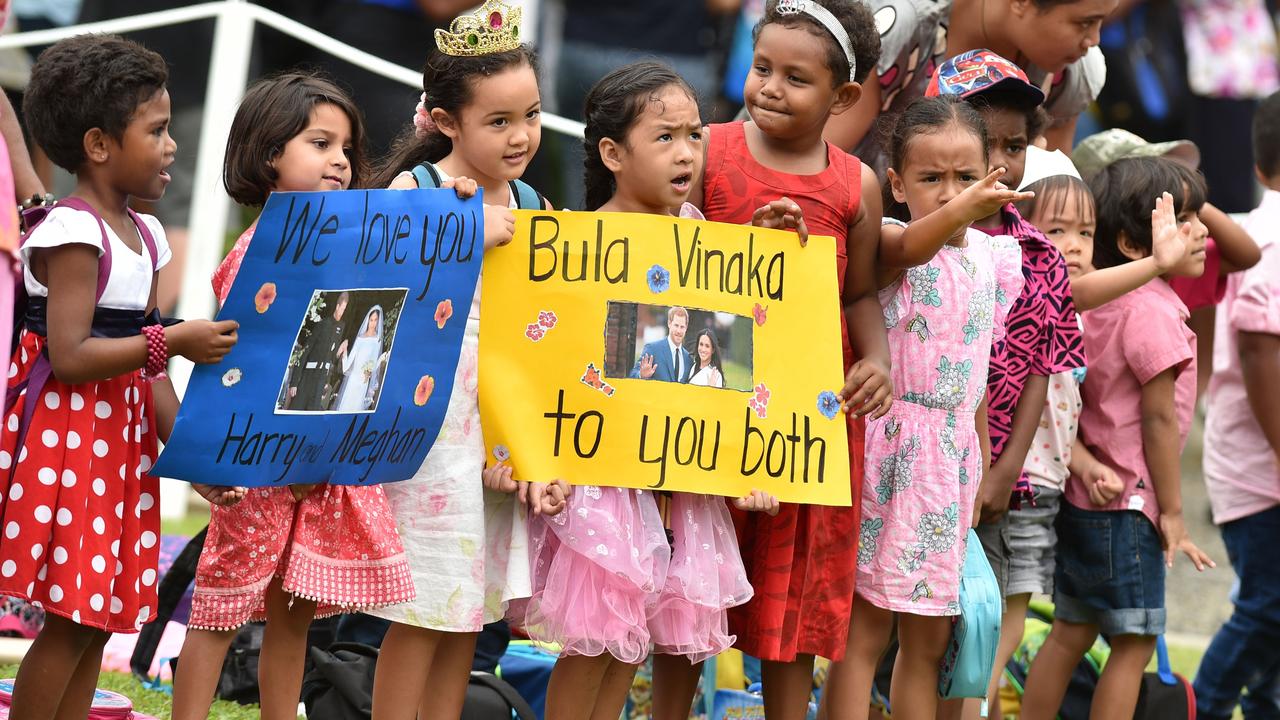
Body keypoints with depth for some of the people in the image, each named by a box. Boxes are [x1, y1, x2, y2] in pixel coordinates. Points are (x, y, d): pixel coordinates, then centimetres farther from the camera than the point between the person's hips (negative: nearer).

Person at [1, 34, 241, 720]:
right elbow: (70, 357, -22)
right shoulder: (72, 233, -14)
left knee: (97, 622, 9)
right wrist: (172, 341, -23)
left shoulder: (145, 235, 13)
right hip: (65, 438, -9)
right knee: (71, 623, -8)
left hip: (122, 441, 9)